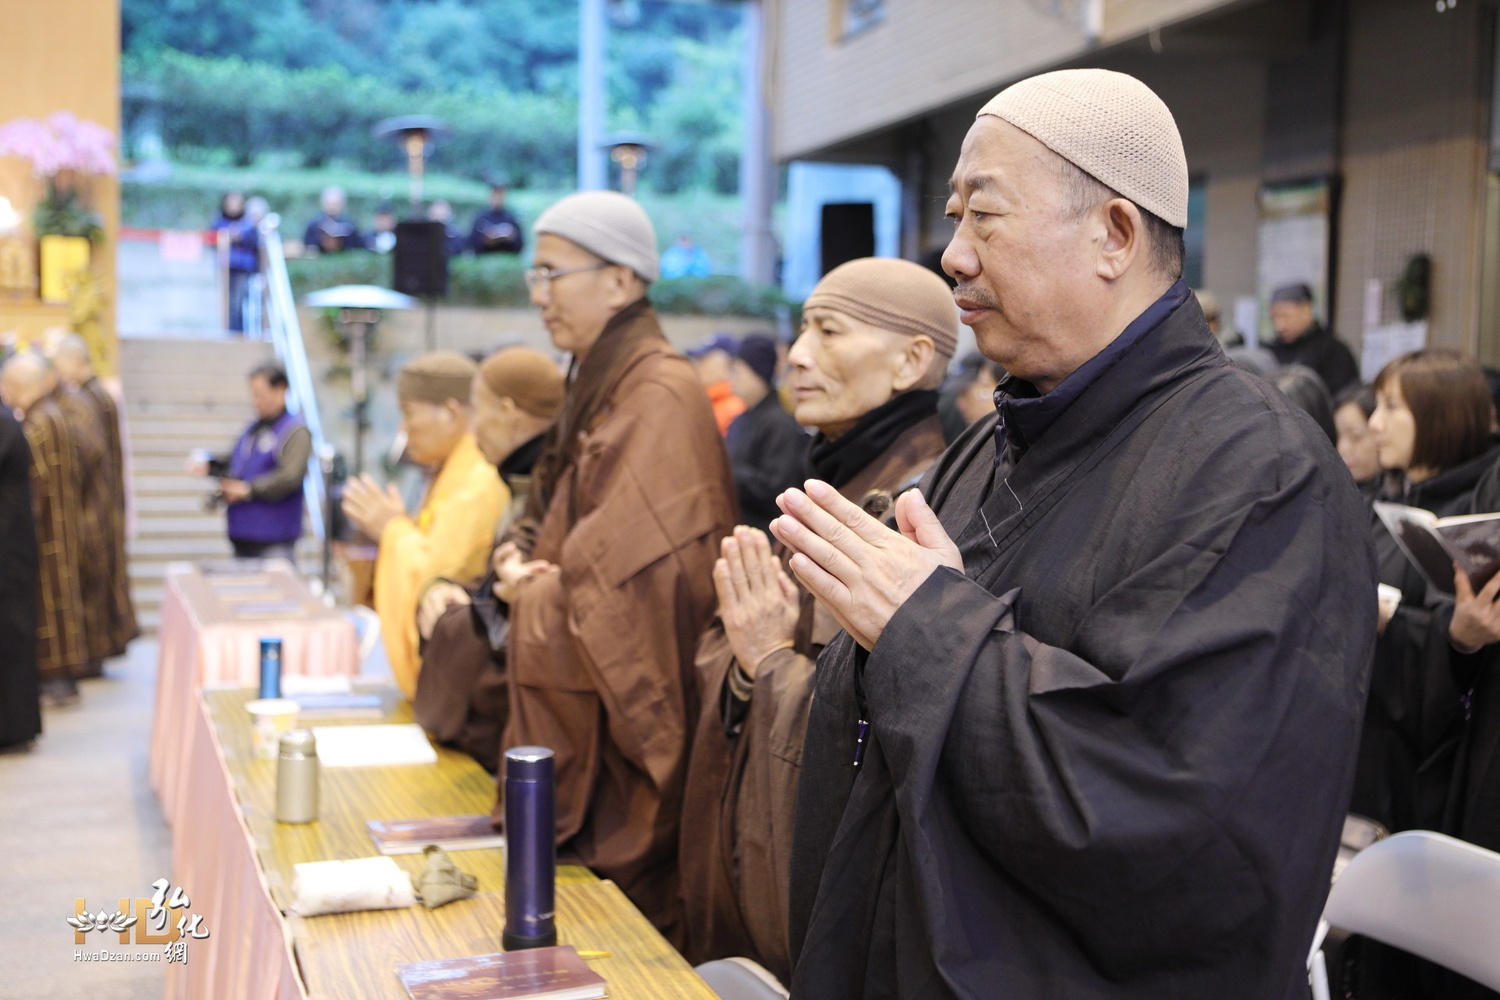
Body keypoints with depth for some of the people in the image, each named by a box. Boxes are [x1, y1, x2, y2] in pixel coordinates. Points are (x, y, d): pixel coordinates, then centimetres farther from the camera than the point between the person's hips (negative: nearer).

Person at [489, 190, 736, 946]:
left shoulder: (659, 397, -18)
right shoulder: (598, 387, 13)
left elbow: (628, 584, -24)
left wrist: (532, 597, -8)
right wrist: (519, 558, 1)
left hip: (623, 745, -10)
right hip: (573, 737, 10)